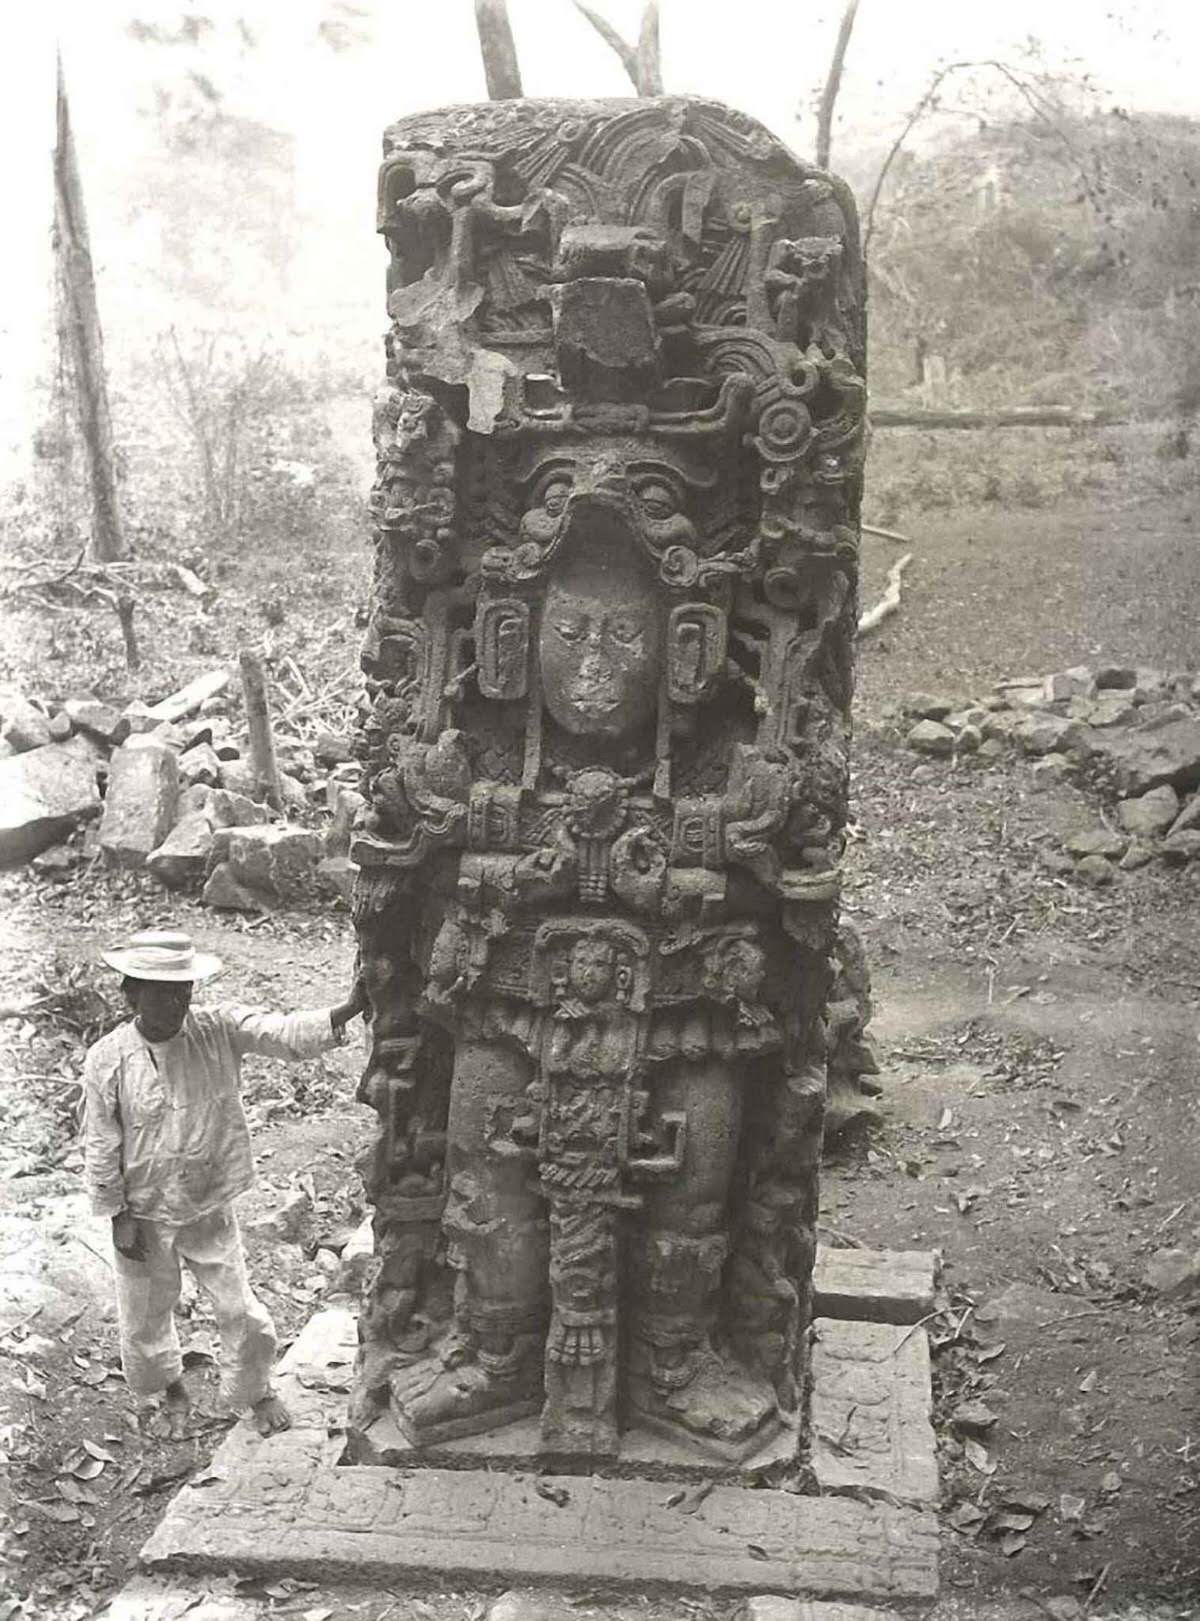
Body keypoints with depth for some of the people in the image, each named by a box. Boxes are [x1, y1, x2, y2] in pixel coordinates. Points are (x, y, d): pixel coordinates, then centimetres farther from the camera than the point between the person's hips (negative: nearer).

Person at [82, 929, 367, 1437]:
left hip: (210, 1208, 1)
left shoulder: (219, 1030, -14)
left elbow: (284, 1034, -27)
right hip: (144, 1215, 0)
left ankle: (252, 1388, 37)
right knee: (147, 1313, 18)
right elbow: (101, 1146, -9)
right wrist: (118, 1216, -8)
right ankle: (165, 1384, 49)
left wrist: (347, 1010, -43)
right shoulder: (107, 1060, -17)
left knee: (238, 1306, 10)